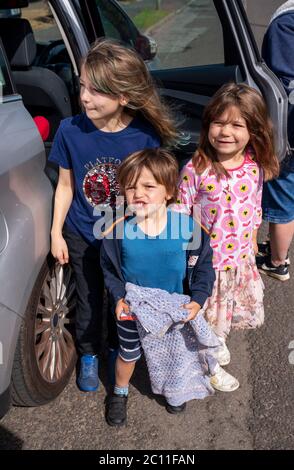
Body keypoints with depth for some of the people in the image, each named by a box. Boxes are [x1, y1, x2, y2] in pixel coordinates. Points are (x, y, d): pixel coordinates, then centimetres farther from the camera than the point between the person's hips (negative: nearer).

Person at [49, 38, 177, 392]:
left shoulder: (146, 134, -21)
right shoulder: (70, 130, -17)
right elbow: (65, 185, -5)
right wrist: (56, 233, -1)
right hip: (82, 236, 1)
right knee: (89, 301, 18)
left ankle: (117, 350, 49)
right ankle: (88, 355, 45)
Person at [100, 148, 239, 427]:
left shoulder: (187, 227, -22)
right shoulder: (119, 231, -21)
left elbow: (203, 263, -8)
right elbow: (109, 269, -4)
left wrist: (198, 299, -18)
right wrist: (118, 297, -17)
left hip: (176, 309, 1)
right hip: (132, 309, -1)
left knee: (176, 352, 23)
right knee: (128, 354, 21)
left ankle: (173, 391, 56)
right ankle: (119, 392, 52)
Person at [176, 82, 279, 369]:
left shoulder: (255, 168, -9)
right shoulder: (196, 169, -23)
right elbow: (180, 212, -14)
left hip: (240, 257, 4)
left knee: (229, 305, 24)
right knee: (201, 309, 17)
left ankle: (218, 339, 54)